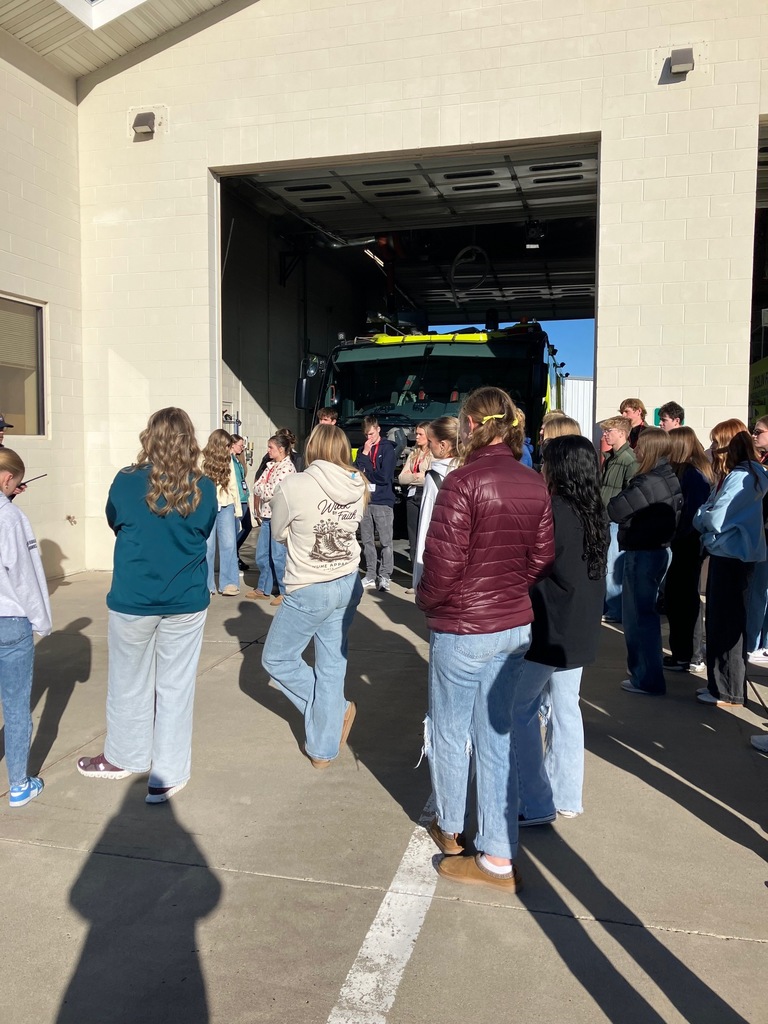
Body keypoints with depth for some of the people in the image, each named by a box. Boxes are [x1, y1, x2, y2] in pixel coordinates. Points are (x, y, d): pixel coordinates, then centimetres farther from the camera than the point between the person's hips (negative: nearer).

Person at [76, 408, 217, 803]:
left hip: (133, 600, -1)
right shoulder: (204, 489, -6)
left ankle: (123, 757, 37)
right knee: (176, 686, 10)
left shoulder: (127, 482, -9)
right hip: (186, 602, 1)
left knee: (129, 681, 17)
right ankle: (168, 774, 17)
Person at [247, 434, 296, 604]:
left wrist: (259, 488, -1)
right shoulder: (271, 466, 14)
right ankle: (263, 589, 26)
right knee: (262, 555, 13)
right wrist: (257, 512, -3)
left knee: (278, 556, -2)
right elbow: (257, 487, 11)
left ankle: (285, 592, 9)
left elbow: (270, 492, -18)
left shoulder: (287, 467, -13)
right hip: (266, 515, 8)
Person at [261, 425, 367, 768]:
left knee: (276, 658, 16)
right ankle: (324, 749, 24)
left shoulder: (293, 486, -16)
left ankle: (338, 708, 20)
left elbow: (278, 534, 0)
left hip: (309, 591, -5)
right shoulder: (357, 486, -3)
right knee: (332, 667, 14)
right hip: (348, 585, 6)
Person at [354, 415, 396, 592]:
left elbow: (384, 477, -11)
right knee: (367, 541, 8)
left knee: (386, 541, -2)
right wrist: (364, 454, -5)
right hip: (365, 500, 5)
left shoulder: (387, 448, -3)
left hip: (383, 501, -5)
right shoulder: (363, 449, 13)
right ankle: (370, 576, 15)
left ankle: (384, 576, 3)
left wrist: (364, 474, 0)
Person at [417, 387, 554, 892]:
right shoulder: (535, 484, 1)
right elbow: (542, 558, 5)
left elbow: (443, 560, -18)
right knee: (497, 735, 15)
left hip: (462, 628, -6)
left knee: (449, 732, 15)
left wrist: (428, 601, 0)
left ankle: (450, 828, 37)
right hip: (516, 625, 6)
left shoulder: (463, 481, -18)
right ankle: (499, 857, 22)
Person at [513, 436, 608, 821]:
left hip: (548, 630, -8)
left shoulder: (554, 513, -20)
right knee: (565, 709, 16)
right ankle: (566, 796, 25)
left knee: (519, 711, 3)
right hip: (580, 631, 8)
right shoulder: (595, 514, 5)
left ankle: (536, 804, 6)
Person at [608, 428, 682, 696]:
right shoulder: (669, 478, 8)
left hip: (642, 554, -10)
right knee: (644, 611, 20)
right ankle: (642, 668, 32)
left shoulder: (648, 482, -21)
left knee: (639, 615, -1)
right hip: (658, 549, 10)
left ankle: (647, 679, 5)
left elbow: (615, 510, -19)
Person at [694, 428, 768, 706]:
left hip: (732, 557, -10)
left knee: (727, 624, -2)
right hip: (726, 553, 10)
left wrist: (701, 515, -2)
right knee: (719, 621, 15)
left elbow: (716, 519, -20)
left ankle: (729, 692, 8)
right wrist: (706, 516, -5)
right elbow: (712, 514, 14)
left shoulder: (741, 477, -19)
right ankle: (719, 683, 26)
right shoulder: (731, 475, 13)